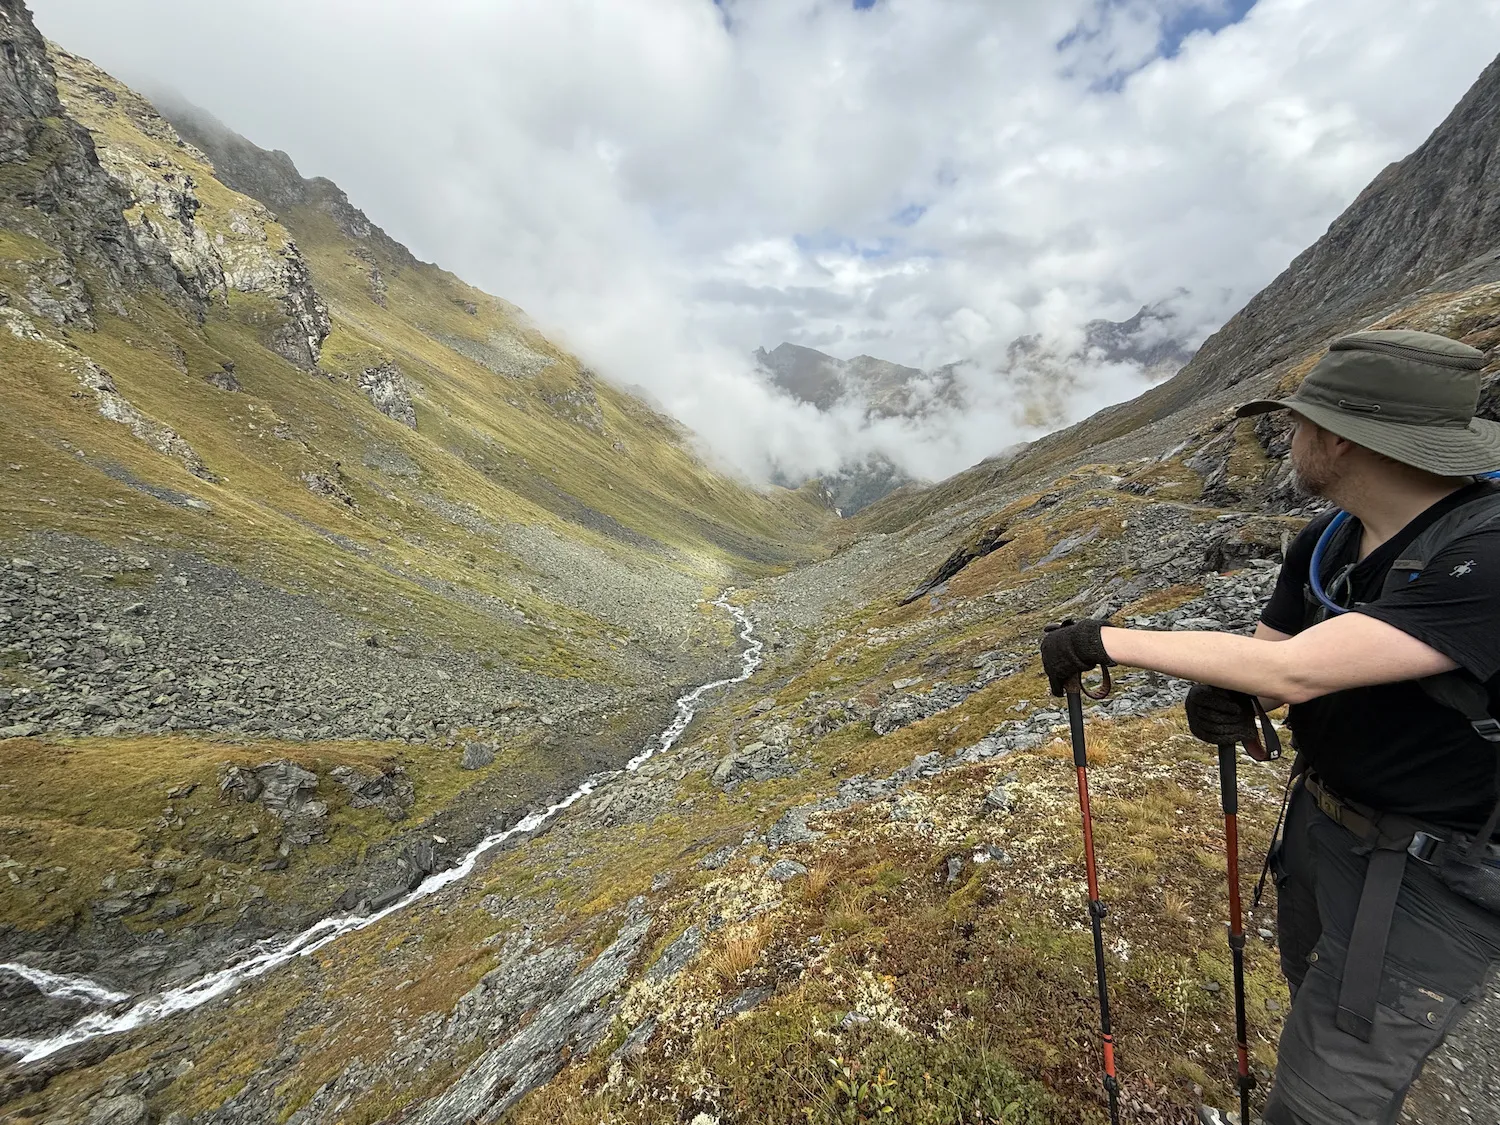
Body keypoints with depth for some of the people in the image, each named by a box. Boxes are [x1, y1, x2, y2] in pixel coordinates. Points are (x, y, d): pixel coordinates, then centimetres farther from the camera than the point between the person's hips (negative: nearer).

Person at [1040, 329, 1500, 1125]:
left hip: (1430, 878, -8)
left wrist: (1105, 641, -32)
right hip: (1320, 820, 8)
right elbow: (1264, 662, 2)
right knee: (1314, 996, 30)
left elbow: (1292, 671, -37)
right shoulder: (1324, 545, -4)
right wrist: (1219, 699, -22)